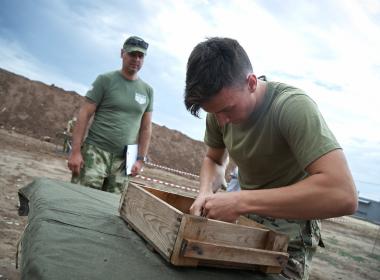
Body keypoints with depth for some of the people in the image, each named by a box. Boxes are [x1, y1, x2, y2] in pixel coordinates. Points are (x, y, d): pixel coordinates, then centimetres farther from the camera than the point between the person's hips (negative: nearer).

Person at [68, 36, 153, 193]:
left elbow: (146, 128, 13)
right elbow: (84, 115, -3)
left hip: (123, 159, 3)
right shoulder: (106, 80, 1)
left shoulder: (147, 90, 11)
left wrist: (140, 159, 6)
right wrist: (75, 151, -10)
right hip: (96, 152, -3)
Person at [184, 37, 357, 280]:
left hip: (289, 231, -5)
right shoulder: (219, 108, -10)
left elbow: (343, 195, -39)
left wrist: (241, 201, -38)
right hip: (247, 220, 5)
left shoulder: (293, 105, -28)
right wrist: (205, 192, -14)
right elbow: (212, 159, 7)